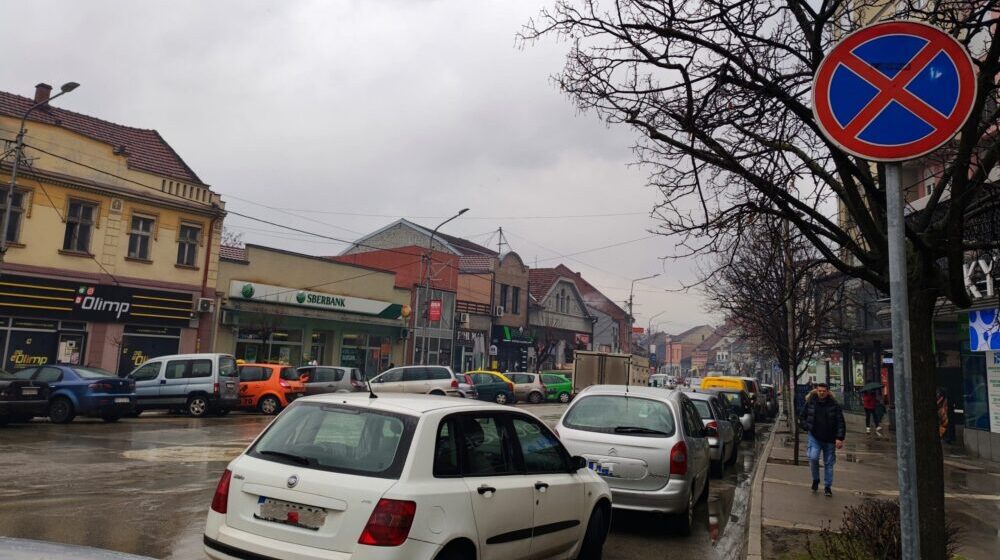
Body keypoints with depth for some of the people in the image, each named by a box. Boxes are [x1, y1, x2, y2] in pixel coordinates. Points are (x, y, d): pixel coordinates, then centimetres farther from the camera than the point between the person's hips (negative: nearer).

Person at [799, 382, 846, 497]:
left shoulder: (834, 405, -4)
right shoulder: (810, 403, 0)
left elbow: (841, 423, -4)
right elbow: (802, 417, 13)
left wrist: (840, 438, -12)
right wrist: (807, 427, -3)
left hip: (829, 439, 0)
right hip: (814, 437, 0)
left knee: (828, 463, 7)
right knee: (813, 458, -17)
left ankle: (827, 487, 20)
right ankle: (815, 480, 7)